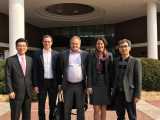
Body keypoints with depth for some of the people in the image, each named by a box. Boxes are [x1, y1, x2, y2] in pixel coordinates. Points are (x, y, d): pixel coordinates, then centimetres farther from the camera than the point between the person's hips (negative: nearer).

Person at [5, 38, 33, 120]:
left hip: (28, 92, 4)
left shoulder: (30, 59, 9)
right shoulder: (10, 60, -3)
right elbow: (8, 77, -7)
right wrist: (10, 91, -13)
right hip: (16, 93, -4)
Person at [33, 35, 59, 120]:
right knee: (41, 105, 7)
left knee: (53, 105, 11)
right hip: (42, 83, 0)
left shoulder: (56, 54, 1)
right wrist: (35, 85, -5)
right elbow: (35, 71, 0)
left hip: (53, 83, 1)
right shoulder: (37, 54, 0)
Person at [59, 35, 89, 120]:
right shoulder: (64, 54, 2)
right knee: (67, 108, 9)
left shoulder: (85, 54, 1)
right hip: (68, 85, 1)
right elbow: (61, 70, 5)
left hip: (80, 85, 0)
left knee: (80, 107, 10)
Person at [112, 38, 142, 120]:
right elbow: (114, 77, 11)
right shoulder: (116, 61, 9)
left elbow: (138, 79, -6)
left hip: (129, 94, -4)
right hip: (118, 94, 4)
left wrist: (137, 95, -11)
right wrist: (113, 91, 6)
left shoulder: (135, 61, -4)